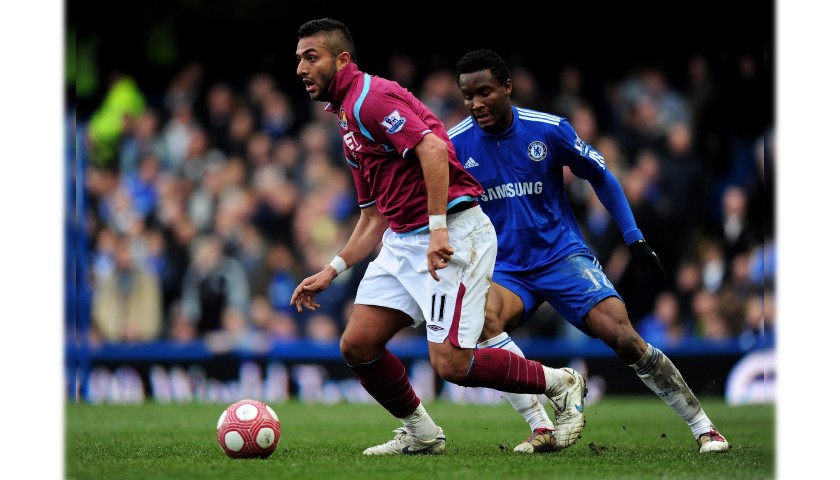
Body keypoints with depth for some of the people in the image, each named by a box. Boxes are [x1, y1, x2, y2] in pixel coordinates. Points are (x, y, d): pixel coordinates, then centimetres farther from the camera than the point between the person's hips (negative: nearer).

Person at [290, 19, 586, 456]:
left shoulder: (370, 96, -11)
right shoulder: (348, 121, 22)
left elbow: (433, 148, -25)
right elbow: (373, 215, 27)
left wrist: (438, 229, -28)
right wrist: (332, 271, 21)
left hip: (453, 234, -10)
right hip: (403, 240, 10)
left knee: (450, 364, -15)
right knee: (356, 345, 0)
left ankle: (560, 384, 5)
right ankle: (420, 433, 17)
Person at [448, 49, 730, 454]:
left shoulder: (549, 129, -8)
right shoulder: (455, 145, -6)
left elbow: (601, 176, 6)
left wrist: (634, 238, 3)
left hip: (562, 255, -1)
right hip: (503, 270, 1)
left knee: (623, 337, -17)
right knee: (480, 315, -33)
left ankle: (703, 428, -2)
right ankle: (542, 430, -29)